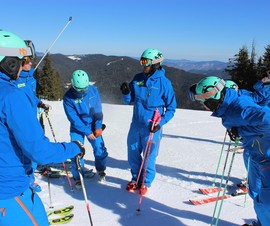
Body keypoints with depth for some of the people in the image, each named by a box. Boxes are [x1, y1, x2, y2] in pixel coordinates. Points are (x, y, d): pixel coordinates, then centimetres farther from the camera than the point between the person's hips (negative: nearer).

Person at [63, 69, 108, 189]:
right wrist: (86, 132, -17)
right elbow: (73, 118, -16)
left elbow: (98, 110, -5)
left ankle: (101, 170, 24)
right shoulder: (68, 97, -17)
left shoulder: (93, 90, -10)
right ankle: (78, 176, 13)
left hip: (93, 125, 2)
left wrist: (98, 126, -11)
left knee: (100, 148, -3)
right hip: (77, 127, -1)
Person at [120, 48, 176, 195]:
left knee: (149, 157, 7)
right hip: (136, 125, 4)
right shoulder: (138, 79, 2)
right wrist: (126, 93, -14)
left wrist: (160, 123, -18)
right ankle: (136, 179, 38)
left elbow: (171, 108, -5)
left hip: (152, 128, -4)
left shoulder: (164, 82, -10)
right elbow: (128, 101, 7)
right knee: (133, 154, 15)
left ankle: (146, 182, 32)